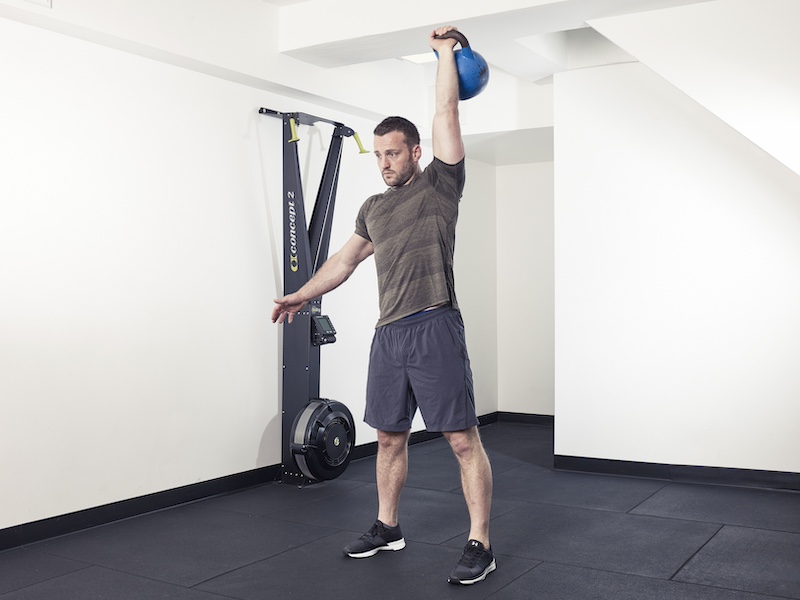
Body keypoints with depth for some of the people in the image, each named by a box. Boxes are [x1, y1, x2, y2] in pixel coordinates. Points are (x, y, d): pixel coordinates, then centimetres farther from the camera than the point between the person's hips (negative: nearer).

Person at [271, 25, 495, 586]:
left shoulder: (440, 184, 2)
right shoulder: (374, 208, 20)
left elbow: (447, 112, -3)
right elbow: (346, 259, 26)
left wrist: (446, 50, 4)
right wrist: (302, 295, 23)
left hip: (434, 329, -7)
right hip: (389, 333, 7)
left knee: (463, 439, -5)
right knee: (390, 436, 15)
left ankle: (480, 544, 2)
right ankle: (387, 528, 30)